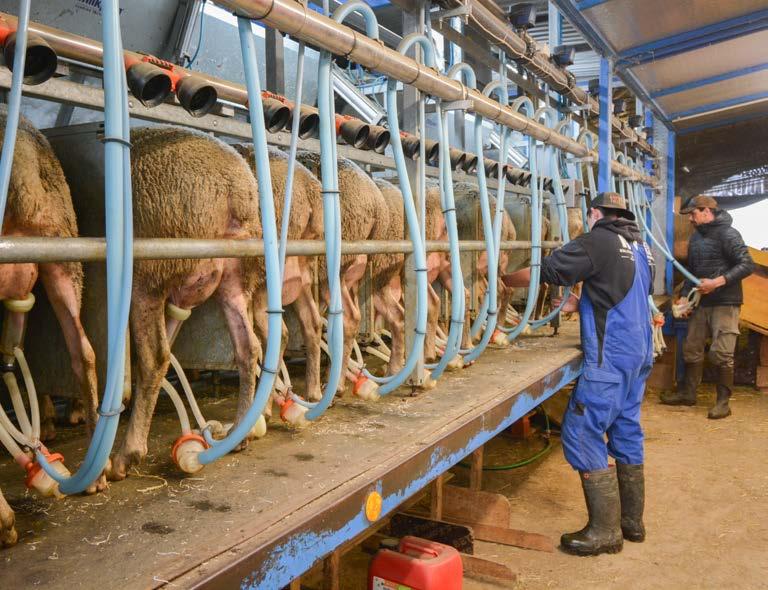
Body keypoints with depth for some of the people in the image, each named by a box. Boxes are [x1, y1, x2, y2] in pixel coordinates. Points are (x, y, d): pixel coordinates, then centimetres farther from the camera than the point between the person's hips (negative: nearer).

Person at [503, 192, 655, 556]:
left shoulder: (598, 242, -11)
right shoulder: (640, 246, 14)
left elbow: (543, 273, -12)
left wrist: (504, 279, 3)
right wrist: (580, 304, 22)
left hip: (610, 358, -9)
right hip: (640, 352, 9)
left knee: (581, 434, -4)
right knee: (626, 432, 16)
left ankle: (605, 530, 2)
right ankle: (632, 520, 26)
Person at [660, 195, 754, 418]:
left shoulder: (728, 234, -11)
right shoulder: (696, 237, 13)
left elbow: (747, 265, -17)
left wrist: (717, 282, -23)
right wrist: (684, 296, 8)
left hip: (725, 303, -7)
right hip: (701, 303, 8)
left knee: (721, 354, -7)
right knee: (691, 349, 11)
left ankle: (723, 402, 6)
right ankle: (688, 393, 24)